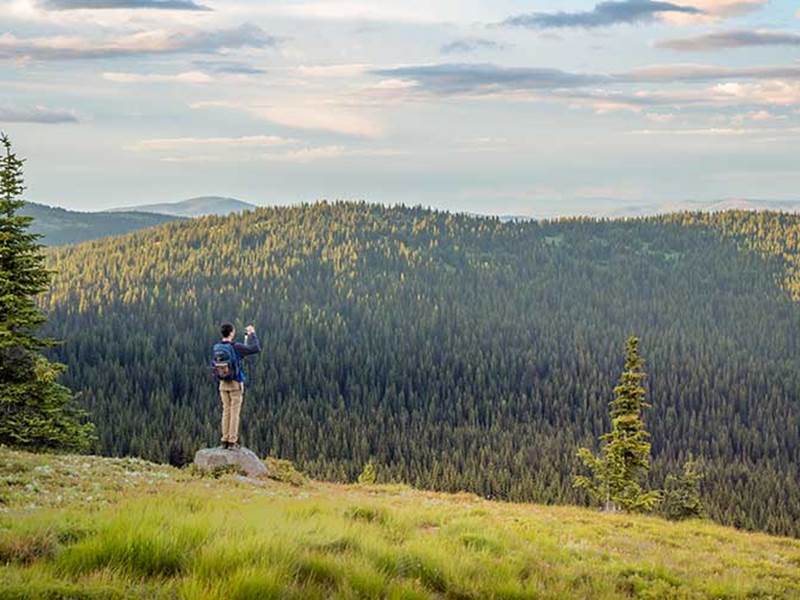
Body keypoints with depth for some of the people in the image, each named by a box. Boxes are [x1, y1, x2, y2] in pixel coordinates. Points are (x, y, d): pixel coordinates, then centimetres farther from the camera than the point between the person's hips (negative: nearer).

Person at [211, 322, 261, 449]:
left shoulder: (216, 348, 2)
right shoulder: (235, 346, -18)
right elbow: (256, 349, -13)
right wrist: (252, 333, 0)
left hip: (223, 384, 6)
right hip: (236, 384, -5)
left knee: (226, 412, 11)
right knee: (235, 413, -1)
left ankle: (225, 441, 9)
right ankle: (232, 442, -3)